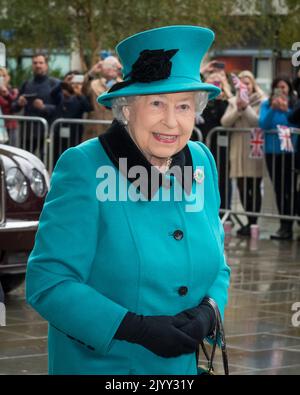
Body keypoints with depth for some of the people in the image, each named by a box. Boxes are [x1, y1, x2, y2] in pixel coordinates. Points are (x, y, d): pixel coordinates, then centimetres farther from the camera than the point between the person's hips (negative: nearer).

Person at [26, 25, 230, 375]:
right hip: (100, 364, -5)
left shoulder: (202, 162, 1)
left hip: (188, 363, 5)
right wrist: (137, 329, -24)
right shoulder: (83, 168, -15)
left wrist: (209, 311, -11)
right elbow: (47, 283, -17)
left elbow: (216, 266, 10)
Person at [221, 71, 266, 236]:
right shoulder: (234, 101, 14)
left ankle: (253, 222, -1)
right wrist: (238, 110, -9)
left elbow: (259, 122, -11)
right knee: (242, 187, 5)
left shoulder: (261, 101, 1)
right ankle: (250, 221, 15)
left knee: (254, 187, -5)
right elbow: (225, 122, 3)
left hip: (254, 148, -4)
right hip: (238, 149, 4)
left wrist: (246, 108, -14)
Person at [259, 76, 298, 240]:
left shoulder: (295, 105, -1)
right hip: (272, 151, 3)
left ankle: (288, 226, -3)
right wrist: (273, 108, -18)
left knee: (290, 189, -6)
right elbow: (263, 124, -6)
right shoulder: (266, 105, 4)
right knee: (279, 190, 8)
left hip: (290, 151, -3)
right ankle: (284, 225, 16)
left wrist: (286, 110, -21)